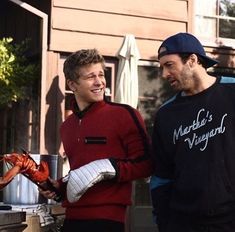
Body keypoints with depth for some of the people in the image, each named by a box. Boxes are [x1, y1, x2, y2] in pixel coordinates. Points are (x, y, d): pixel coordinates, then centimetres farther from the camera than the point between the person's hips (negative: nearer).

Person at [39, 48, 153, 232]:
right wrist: (59, 187, 11)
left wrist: (109, 167, -19)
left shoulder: (124, 115, -5)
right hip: (72, 217, 6)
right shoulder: (66, 127, 15)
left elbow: (146, 164, -7)